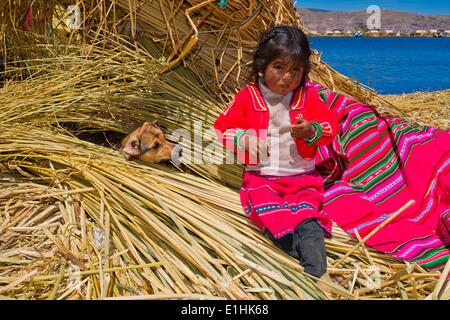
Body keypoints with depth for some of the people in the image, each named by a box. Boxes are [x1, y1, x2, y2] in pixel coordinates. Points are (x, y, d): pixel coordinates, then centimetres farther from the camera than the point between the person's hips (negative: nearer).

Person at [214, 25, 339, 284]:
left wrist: (311, 131, -21)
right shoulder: (247, 98, 3)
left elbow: (331, 125, 1)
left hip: (302, 176, 0)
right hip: (261, 175, 1)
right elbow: (223, 127, 7)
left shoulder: (309, 97, 5)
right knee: (263, 204, -29)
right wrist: (243, 139, -14)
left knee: (306, 209, -27)